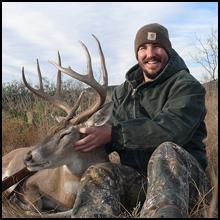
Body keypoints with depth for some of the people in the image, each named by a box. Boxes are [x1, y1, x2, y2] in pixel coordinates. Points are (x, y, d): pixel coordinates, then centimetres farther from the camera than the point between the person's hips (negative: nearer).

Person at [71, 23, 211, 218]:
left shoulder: (187, 85, -2)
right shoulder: (122, 92, 18)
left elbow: (170, 129, -19)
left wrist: (113, 132, -22)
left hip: (183, 176, -4)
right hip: (136, 178, 4)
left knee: (166, 152, -37)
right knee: (100, 174, -27)